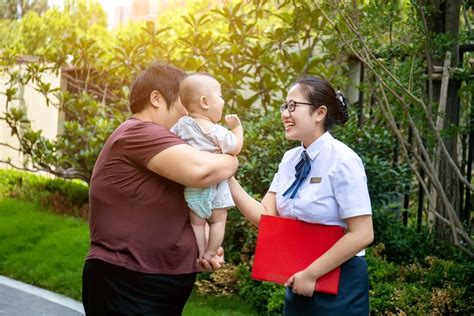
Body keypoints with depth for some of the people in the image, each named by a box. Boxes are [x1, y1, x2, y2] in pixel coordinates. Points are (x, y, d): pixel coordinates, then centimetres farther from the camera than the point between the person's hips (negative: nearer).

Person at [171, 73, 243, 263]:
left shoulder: (182, 124, -1)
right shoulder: (217, 132, -15)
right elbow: (236, 148, -7)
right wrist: (237, 127, 6)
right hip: (213, 185, -4)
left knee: (197, 222, 9)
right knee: (218, 221, 9)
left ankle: (200, 255, 10)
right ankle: (209, 255, 8)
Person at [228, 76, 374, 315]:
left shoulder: (342, 160, -17)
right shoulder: (290, 159, 4)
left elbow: (361, 234, -20)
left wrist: (311, 273, -17)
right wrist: (228, 178, -10)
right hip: (299, 280, 6)